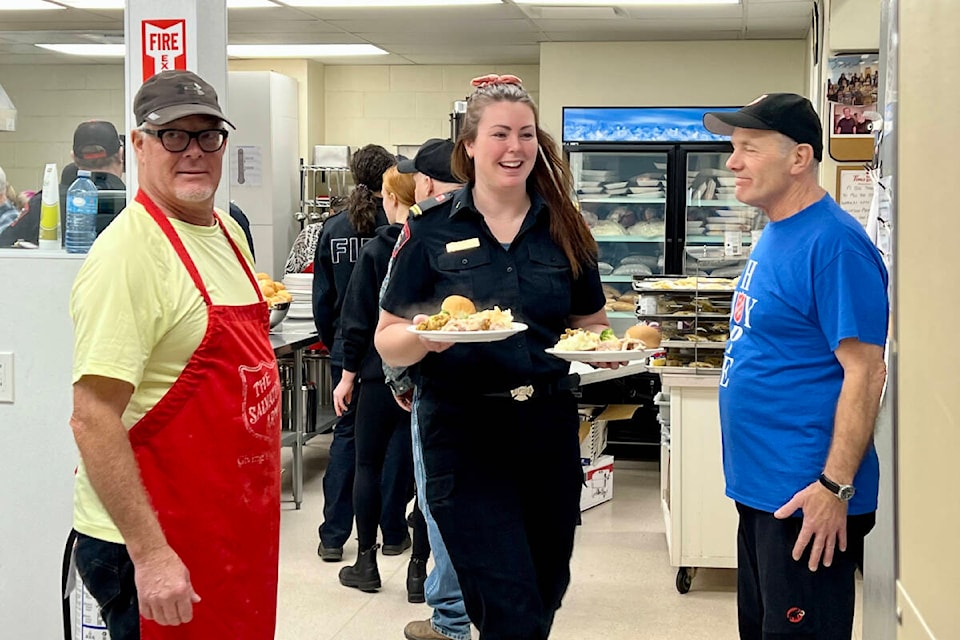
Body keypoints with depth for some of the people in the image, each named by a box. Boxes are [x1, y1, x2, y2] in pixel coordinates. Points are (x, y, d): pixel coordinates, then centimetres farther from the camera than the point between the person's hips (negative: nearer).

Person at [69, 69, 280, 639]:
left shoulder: (229, 233, 9)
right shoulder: (129, 253, -18)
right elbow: (93, 419, -23)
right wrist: (150, 553, -25)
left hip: (235, 525, 8)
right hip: (157, 547, -8)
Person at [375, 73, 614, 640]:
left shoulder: (564, 230, 5)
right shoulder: (432, 230, -2)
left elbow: (591, 326, 14)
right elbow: (389, 341, -2)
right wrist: (424, 334, -23)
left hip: (549, 427, 4)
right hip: (464, 428, -4)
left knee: (546, 594, 16)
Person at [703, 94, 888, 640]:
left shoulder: (833, 243, -18)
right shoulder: (776, 235, 10)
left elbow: (865, 372, -22)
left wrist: (836, 488, -24)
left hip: (806, 501, -10)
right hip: (761, 489, 10)